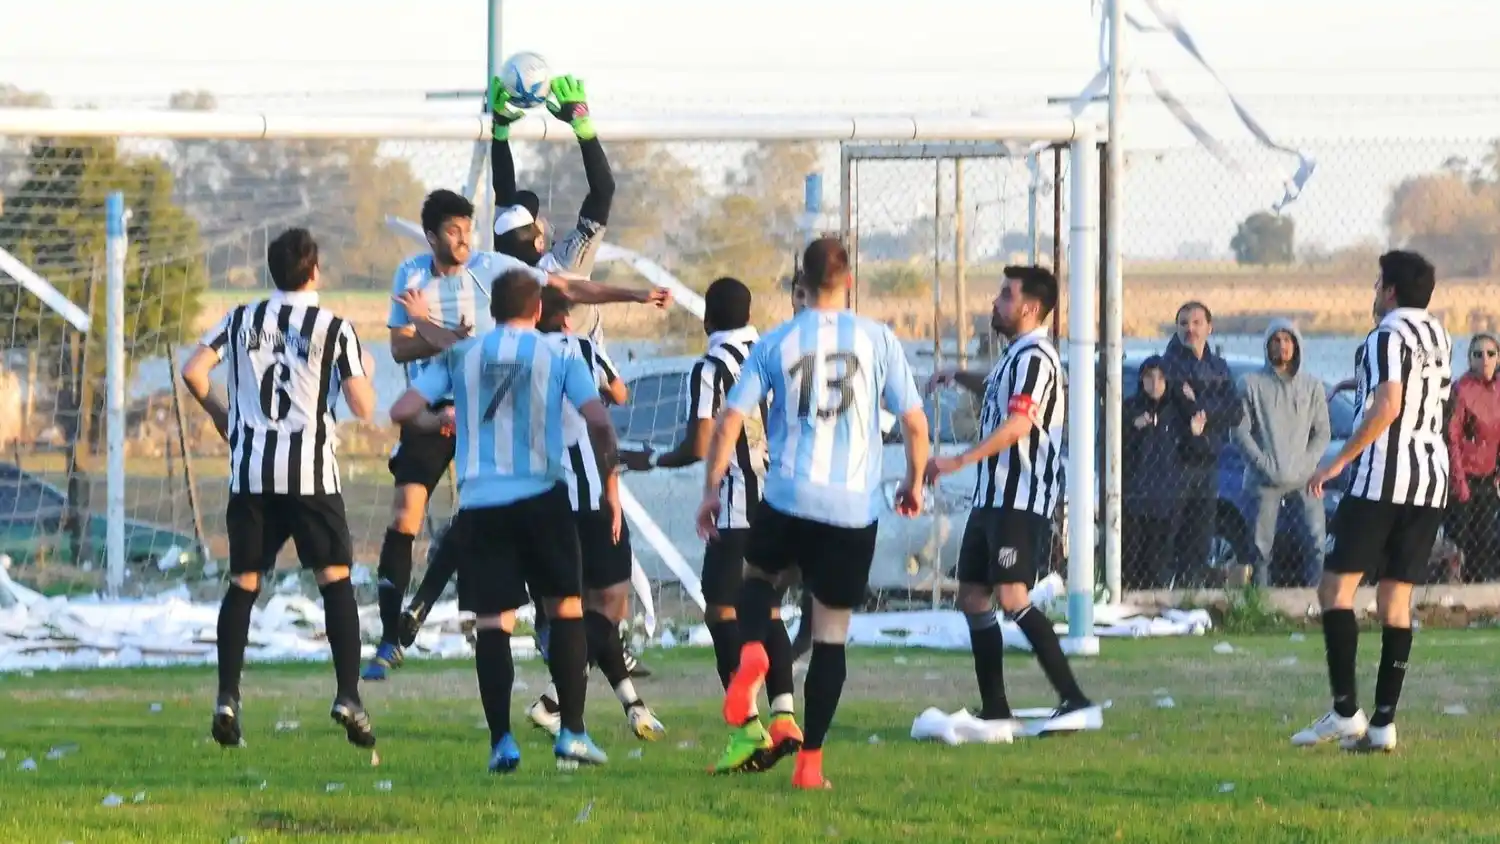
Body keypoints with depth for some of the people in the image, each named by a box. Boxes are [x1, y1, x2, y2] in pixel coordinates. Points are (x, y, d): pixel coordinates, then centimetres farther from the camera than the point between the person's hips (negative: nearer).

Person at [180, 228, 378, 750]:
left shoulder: (242, 320, 9)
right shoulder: (333, 328, 0)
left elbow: (193, 371, 2)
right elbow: (363, 408, -1)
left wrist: (218, 413, 20)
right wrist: (365, 372, 21)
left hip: (250, 471, 3)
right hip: (310, 471, -3)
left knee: (242, 584, 8)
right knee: (336, 579, 2)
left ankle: (227, 700, 0)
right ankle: (348, 698, -8)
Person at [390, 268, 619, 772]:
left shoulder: (459, 357, 8)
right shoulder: (559, 356, 4)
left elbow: (403, 411, 2)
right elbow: (598, 422, -7)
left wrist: (438, 422, 23)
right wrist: (609, 485, 5)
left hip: (479, 503, 1)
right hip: (542, 498, -1)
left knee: (492, 624, 3)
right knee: (566, 612, 11)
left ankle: (501, 743, -5)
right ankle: (571, 735, 6)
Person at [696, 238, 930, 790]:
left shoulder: (775, 344, 3)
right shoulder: (877, 340, 1)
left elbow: (729, 422, 0)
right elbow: (915, 423, 1)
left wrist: (711, 491, 11)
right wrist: (914, 483, 19)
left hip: (788, 500, 0)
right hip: (855, 509, 0)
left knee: (758, 574, 29)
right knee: (831, 634, 9)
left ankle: (751, 651, -3)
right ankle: (810, 761, 7)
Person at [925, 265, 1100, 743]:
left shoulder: (1034, 357, -13)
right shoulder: (1015, 356, 20)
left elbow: (1018, 424, -27)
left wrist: (961, 461, -32)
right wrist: (961, 378, 27)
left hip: (1021, 501, -11)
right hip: (993, 498, 11)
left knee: (1012, 597, -20)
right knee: (973, 598, 10)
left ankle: (1076, 703, -21)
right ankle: (996, 715, 13)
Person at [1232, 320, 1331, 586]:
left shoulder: (1312, 386, 12)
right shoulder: (1252, 384, 7)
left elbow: (1322, 432, 11)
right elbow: (1240, 431, 3)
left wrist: (1306, 463, -3)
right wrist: (1263, 462, -8)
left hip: (1303, 477, 1)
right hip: (1265, 480, -1)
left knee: (1316, 539, -13)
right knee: (1262, 545, -2)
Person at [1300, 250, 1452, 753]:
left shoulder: (1389, 335, -9)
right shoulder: (1438, 336, 16)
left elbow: (1388, 405, -21)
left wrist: (1340, 461, -17)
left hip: (1383, 479, -8)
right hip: (1432, 476, 8)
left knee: (1336, 587, -4)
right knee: (1396, 598, 8)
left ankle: (1345, 711, -12)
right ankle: (1384, 722, 3)